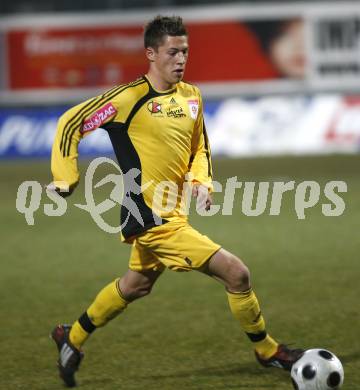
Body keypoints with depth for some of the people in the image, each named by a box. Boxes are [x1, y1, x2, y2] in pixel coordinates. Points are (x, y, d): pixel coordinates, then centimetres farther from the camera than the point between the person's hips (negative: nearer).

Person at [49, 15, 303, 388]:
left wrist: (201, 180, 0)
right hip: (153, 219, -9)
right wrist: (65, 179, -14)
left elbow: (200, 149, 19)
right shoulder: (131, 97, -16)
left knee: (135, 285, 27)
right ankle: (267, 351, 8)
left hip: (168, 214, 9)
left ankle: (72, 338, 45)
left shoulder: (191, 96, 6)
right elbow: (70, 123, -11)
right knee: (236, 273, -10)